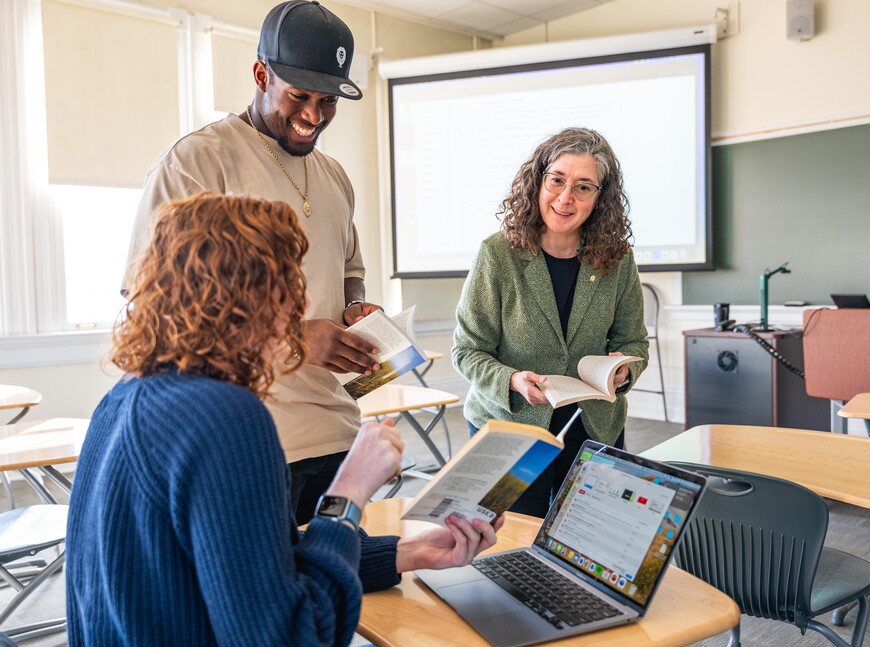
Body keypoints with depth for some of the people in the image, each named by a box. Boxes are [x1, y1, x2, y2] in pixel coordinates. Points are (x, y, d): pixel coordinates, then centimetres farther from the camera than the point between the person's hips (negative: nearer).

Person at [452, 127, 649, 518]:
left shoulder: (617, 259, -3)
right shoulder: (497, 255, -12)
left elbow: (633, 341, 7)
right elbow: (468, 351, -8)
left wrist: (623, 368, -15)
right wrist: (513, 381, -26)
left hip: (595, 430, 3)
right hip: (506, 430, -2)